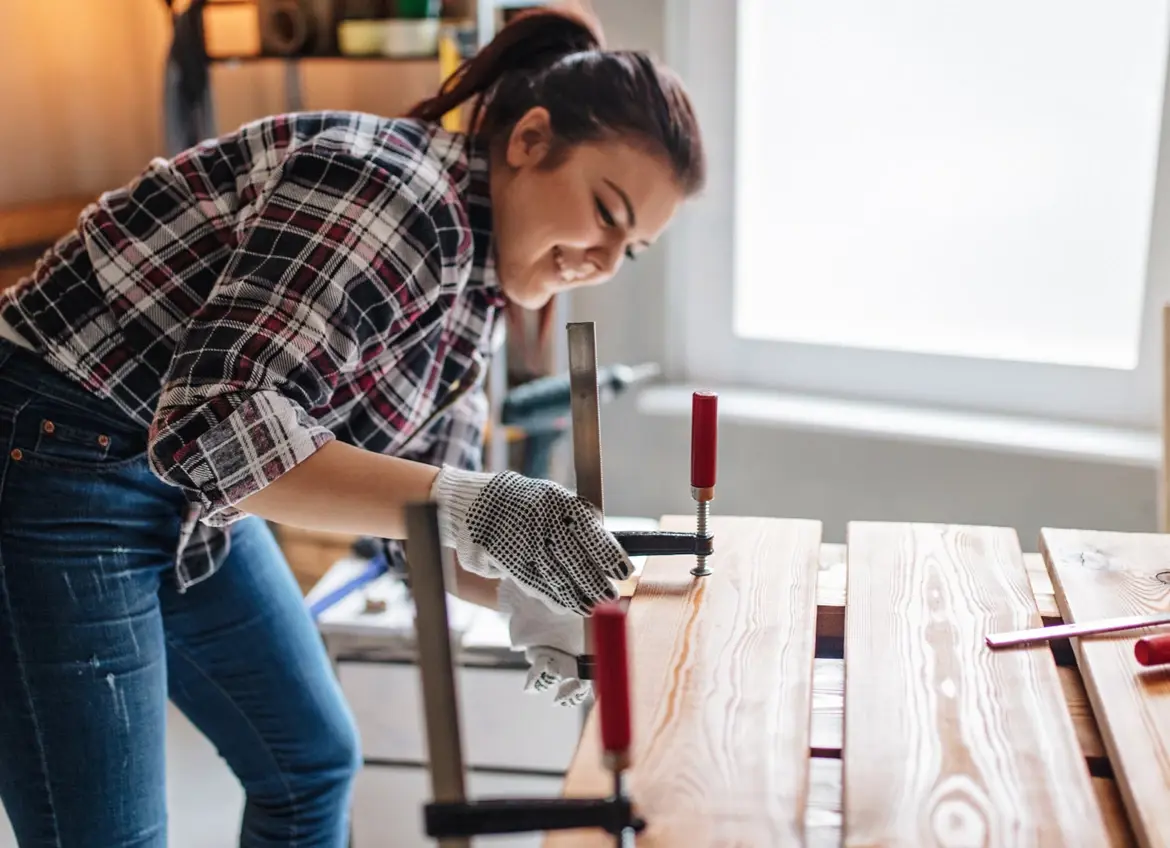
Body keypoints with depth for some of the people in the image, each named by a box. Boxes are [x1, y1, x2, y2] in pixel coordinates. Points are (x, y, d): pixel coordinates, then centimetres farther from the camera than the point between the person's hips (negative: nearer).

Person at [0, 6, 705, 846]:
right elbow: (217, 425, -33)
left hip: (189, 491, 9)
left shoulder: (475, 284, 3)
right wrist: (469, 505, -37)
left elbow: (415, 488, 6)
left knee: (314, 761, 18)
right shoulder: (398, 187, -25)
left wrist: (516, 593, -12)